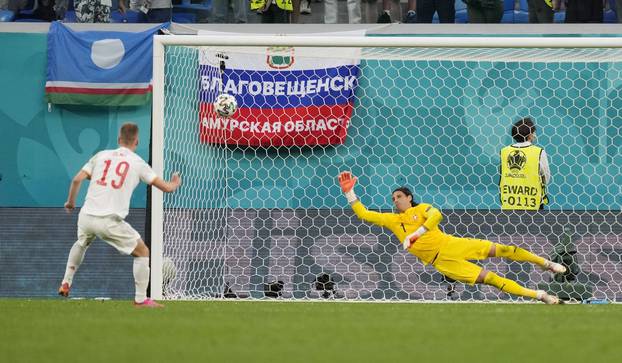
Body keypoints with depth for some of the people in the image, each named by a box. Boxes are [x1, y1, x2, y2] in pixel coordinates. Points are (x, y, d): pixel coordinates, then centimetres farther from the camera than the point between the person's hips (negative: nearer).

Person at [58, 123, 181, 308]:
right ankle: (141, 299, 4)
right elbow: (167, 187, 6)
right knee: (142, 252, 11)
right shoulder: (137, 163, 5)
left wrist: (70, 201, 24)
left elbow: (77, 180, 6)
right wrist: (176, 182, 31)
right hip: (110, 221, -4)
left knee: (81, 243, 37)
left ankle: (65, 284, 34)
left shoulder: (101, 155, 12)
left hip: (86, 216, 4)